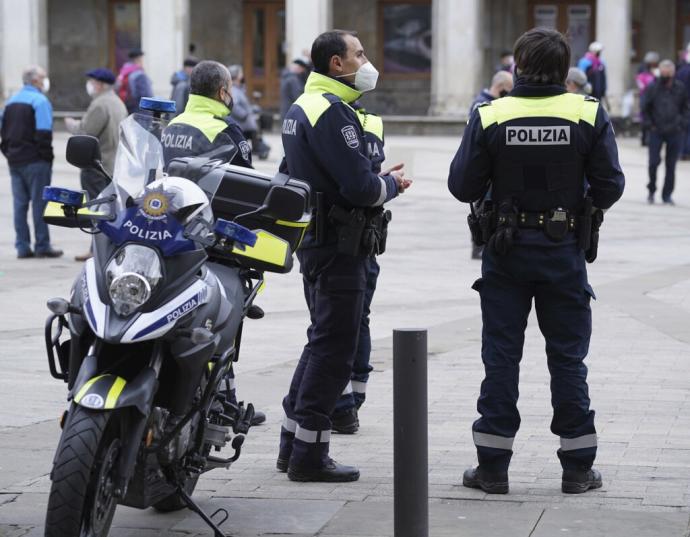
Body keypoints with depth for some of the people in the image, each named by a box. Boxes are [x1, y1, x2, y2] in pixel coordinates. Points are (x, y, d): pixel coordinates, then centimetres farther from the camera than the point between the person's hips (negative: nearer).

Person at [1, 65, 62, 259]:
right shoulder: (40, 101, -11)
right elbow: (43, 134, -17)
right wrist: (47, 157, -10)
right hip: (35, 161, -7)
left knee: (20, 203, 8)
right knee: (39, 202, -3)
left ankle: (22, 247, 8)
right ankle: (42, 246, -1)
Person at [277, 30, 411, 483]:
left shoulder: (302, 107, 15)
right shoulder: (332, 111, -18)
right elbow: (361, 187, -25)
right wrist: (392, 184, -3)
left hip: (314, 238, 10)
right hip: (339, 245, -10)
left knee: (322, 342, 18)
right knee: (334, 349, -5)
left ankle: (293, 445, 23)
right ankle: (309, 456, -1)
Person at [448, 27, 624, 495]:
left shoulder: (490, 117, -9)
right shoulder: (589, 115, -7)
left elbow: (463, 187, -8)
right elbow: (610, 186, -7)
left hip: (507, 250, 0)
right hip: (565, 250, 0)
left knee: (501, 356, 8)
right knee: (568, 356, 9)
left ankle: (493, 466, 10)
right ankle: (578, 468, 13)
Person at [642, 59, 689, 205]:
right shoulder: (652, 88, -1)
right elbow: (645, 109, 6)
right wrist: (649, 125, -3)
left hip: (675, 133, 1)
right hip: (656, 132, -1)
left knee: (671, 165, 4)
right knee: (654, 162, -6)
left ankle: (667, 194, 13)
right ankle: (651, 190, 14)